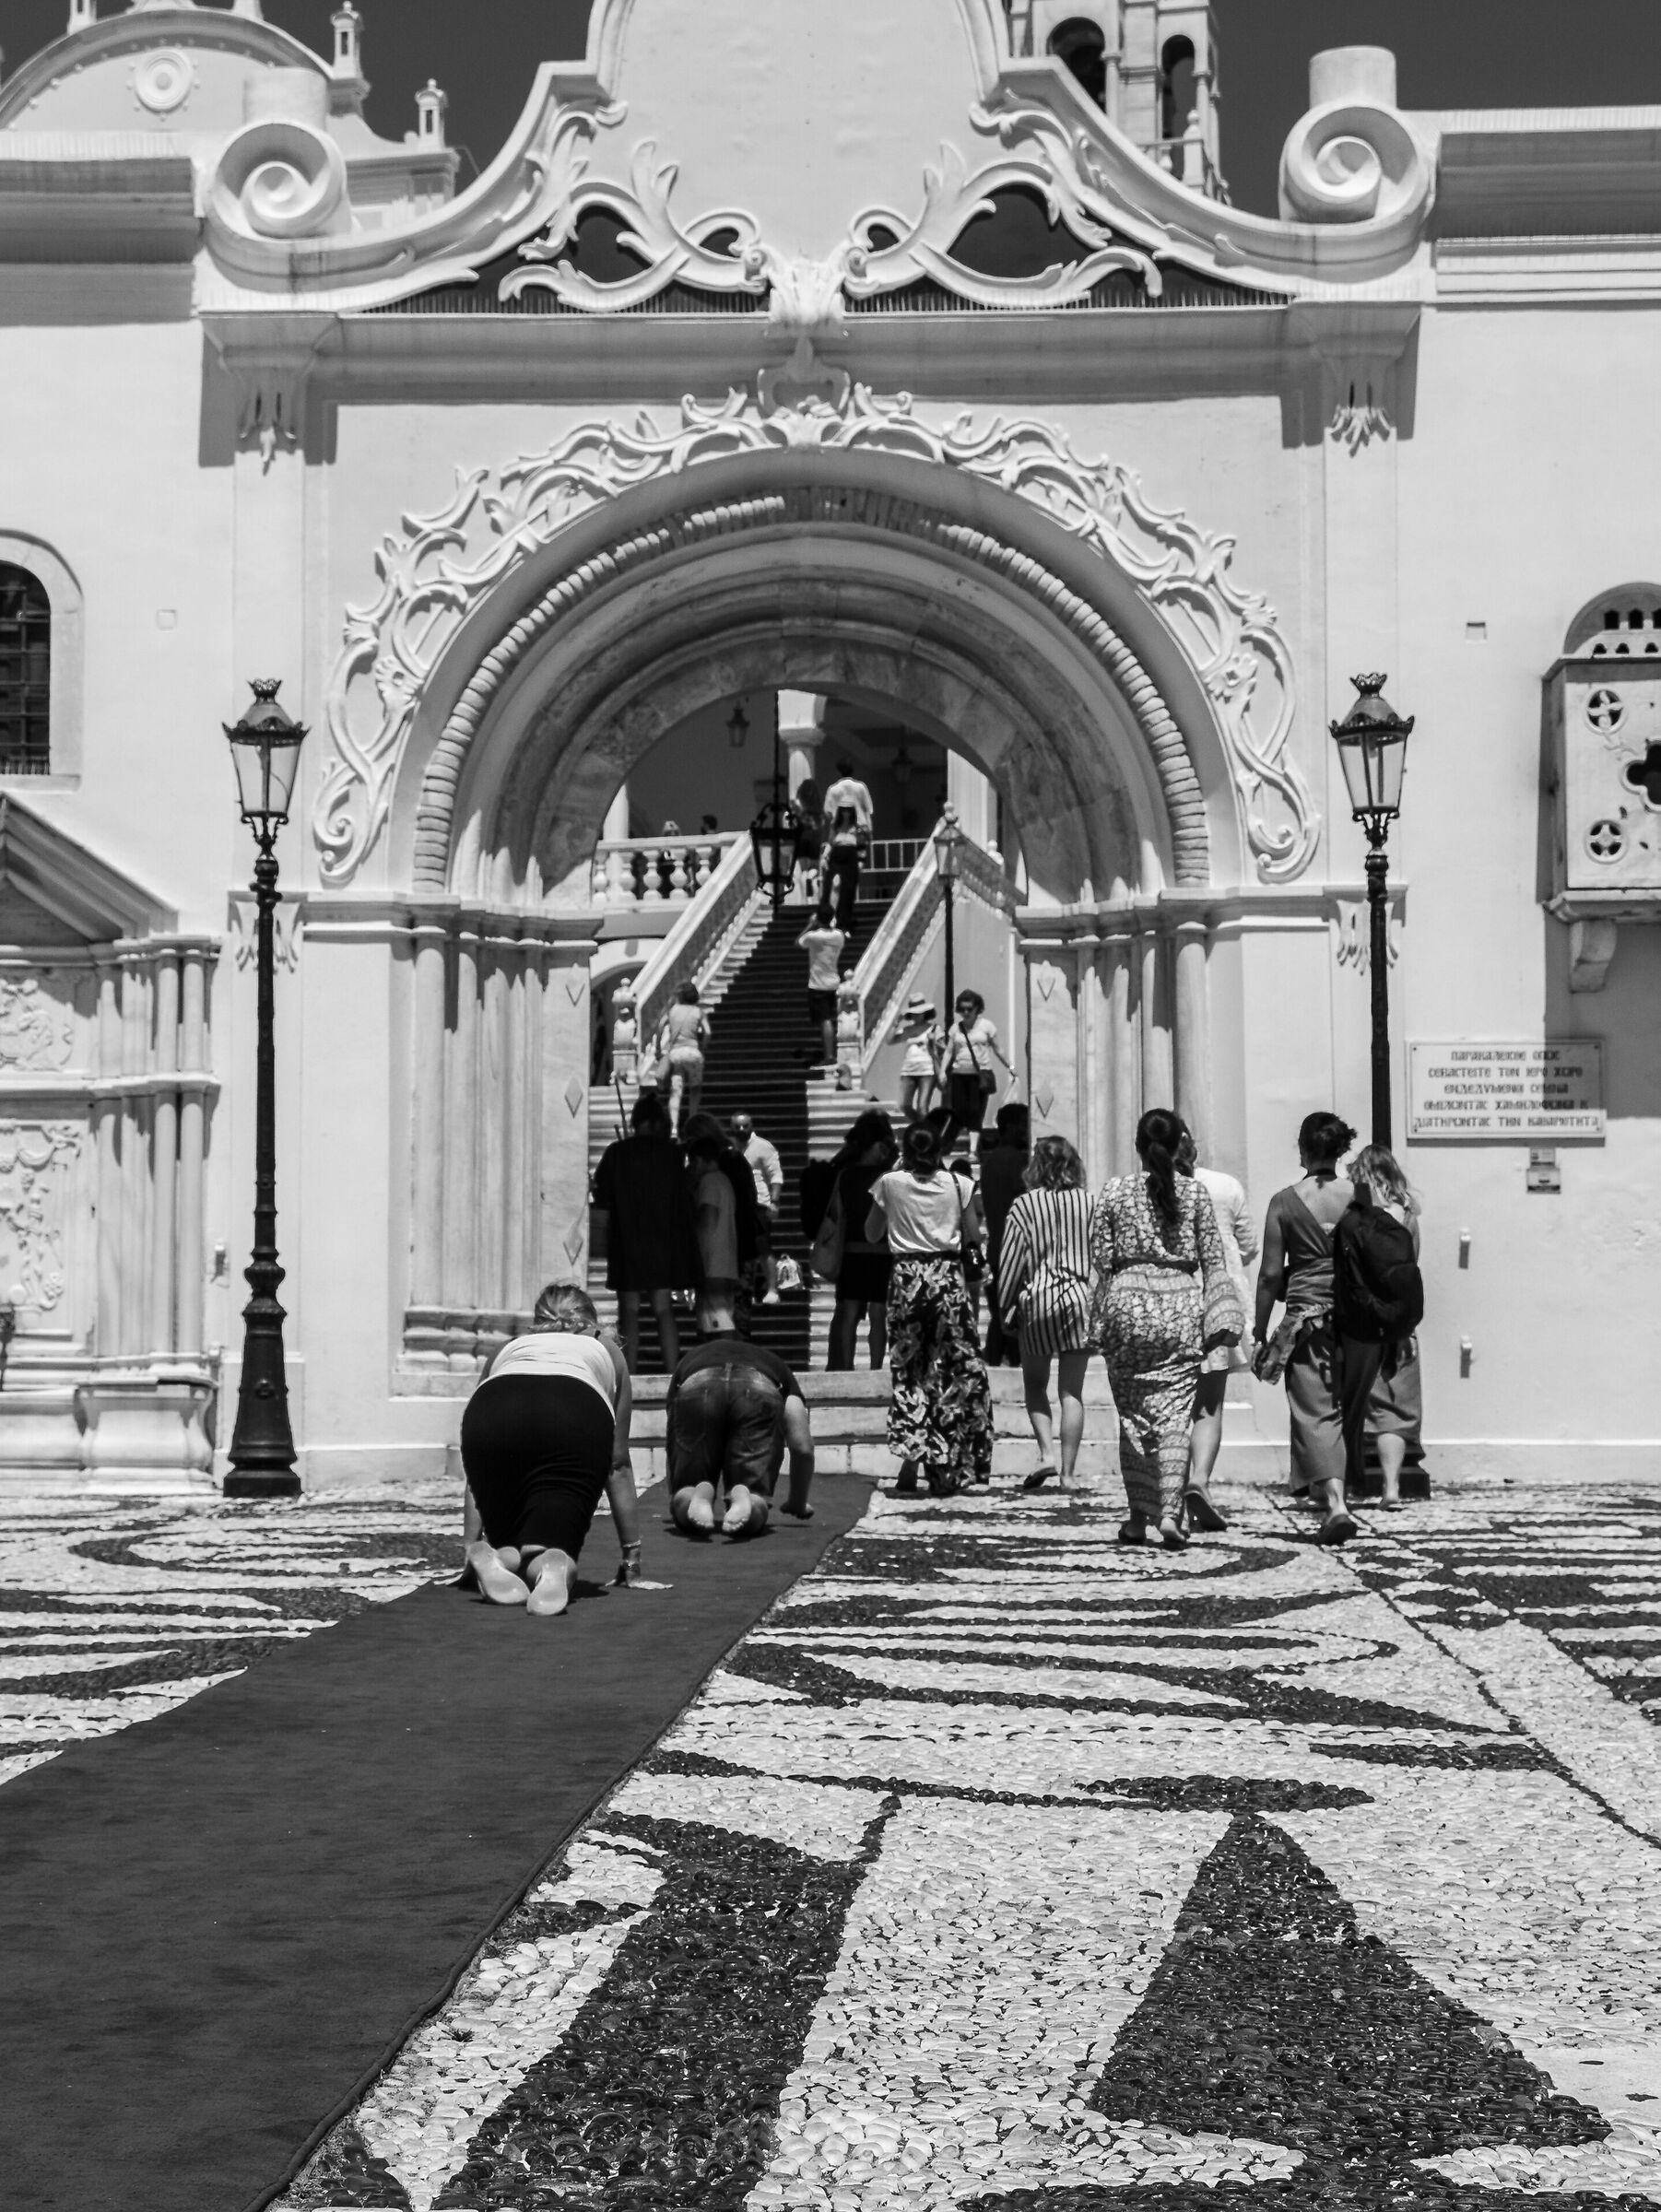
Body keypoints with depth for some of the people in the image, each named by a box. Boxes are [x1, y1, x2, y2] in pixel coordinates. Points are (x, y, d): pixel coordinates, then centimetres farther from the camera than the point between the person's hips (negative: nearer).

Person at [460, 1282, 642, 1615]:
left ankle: (501, 1560, -19)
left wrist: (478, 1538, 52)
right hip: (577, 1413, -2)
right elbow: (618, 1464, 37)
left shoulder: (509, 1349, 42)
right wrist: (632, 1553, 40)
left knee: (508, 1535, 15)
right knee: (557, 1534, -2)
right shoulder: (606, 1350, 40)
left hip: (492, 1411, 2)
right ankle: (553, 1568, -36)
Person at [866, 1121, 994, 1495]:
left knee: (907, 1367, 9)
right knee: (957, 1368, 5)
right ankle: (945, 1466, 2)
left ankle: (910, 1454, -1)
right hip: (948, 1275, 0)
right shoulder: (957, 1185, 0)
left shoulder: (890, 1183, -1)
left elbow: (872, 1234, 10)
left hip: (906, 1278, 0)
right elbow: (973, 1238, 5)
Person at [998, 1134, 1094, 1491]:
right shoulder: (1090, 1202, 2)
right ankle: (1067, 1471, 4)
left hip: (1037, 1299, -1)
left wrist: (1005, 1307, 6)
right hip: (1081, 1298, 1)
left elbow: (1011, 1260, -2)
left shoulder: (1024, 1205, -2)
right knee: (1072, 1391, 5)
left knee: (1035, 1384, 15)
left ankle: (1046, 1452, -3)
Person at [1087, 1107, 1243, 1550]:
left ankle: (1139, 1516, 13)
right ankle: (1170, 1511, -12)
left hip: (1128, 1301, 0)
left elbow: (1100, 1258, 2)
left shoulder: (1115, 1190, 1)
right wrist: (1218, 1314, 8)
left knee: (1132, 1414, 11)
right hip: (1181, 1303, 0)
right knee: (1175, 1413, 1)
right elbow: (1212, 1257, 3)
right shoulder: (1195, 1191, 2)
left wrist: (1101, 1318, 9)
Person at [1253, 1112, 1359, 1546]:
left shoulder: (1284, 1202, -4)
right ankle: (1321, 1485, 32)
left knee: (1315, 1412, -3)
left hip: (1305, 1315, -2)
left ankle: (1336, 1503, -20)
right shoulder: (1360, 1197, 1)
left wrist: (1260, 1332, 6)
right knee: (1342, 1407, 18)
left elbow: (1270, 1275, -3)